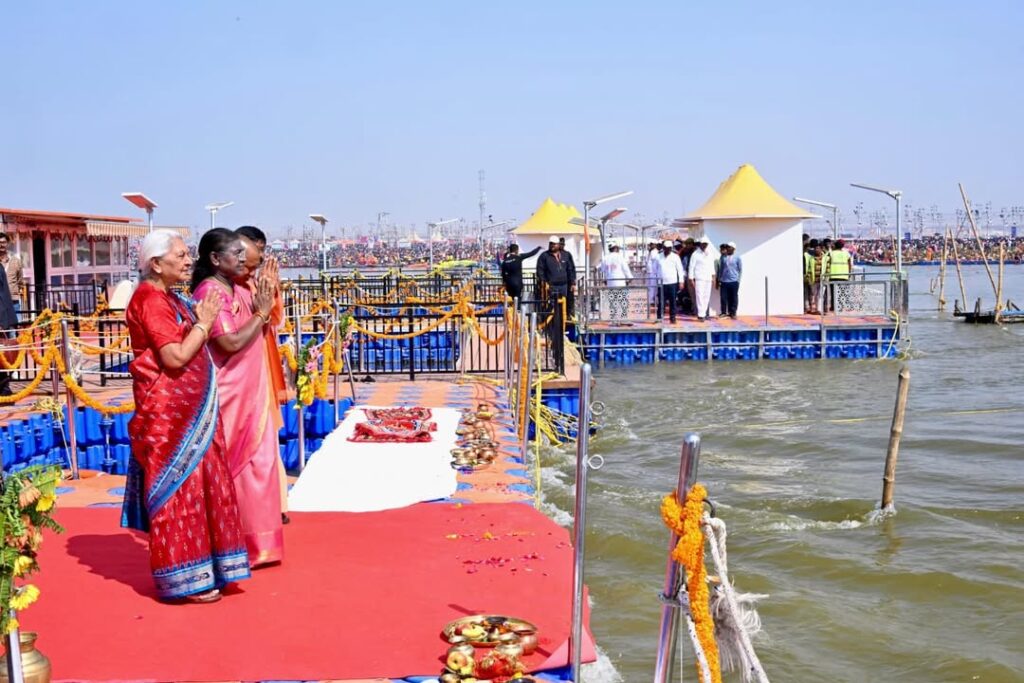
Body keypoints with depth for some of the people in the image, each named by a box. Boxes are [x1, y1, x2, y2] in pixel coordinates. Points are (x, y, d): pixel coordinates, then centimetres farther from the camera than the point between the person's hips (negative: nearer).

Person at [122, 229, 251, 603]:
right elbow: (175, 357, -23)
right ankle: (184, 580, 7)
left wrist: (201, 322, 7)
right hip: (169, 413, -10)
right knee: (178, 490, -2)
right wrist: (203, 323, -13)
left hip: (188, 410, 10)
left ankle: (193, 569, 24)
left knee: (195, 485, 14)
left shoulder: (168, 299, 15)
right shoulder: (151, 300, -16)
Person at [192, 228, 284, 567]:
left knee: (258, 463, 13)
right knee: (234, 468, -1)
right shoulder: (209, 292, -16)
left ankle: (255, 542, 24)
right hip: (229, 396, -9)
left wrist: (266, 306, 1)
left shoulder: (240, 291, 10)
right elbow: (231, 342, -24)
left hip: (252, 393, 9)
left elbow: (265, 330, 17)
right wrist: (261, 313, -13)